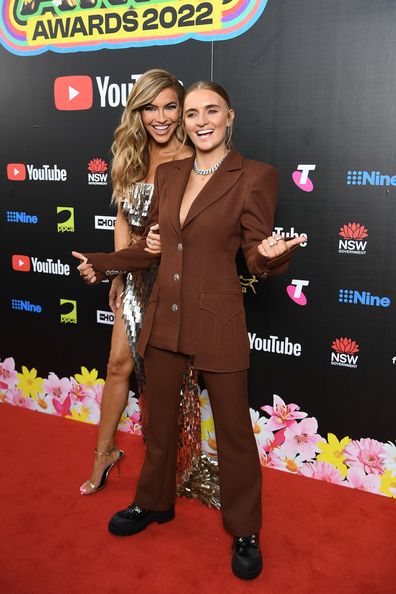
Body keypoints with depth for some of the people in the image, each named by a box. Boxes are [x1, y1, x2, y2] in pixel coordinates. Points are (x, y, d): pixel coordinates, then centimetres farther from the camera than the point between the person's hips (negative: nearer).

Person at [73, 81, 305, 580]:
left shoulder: (255, 176, -8)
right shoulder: (168, 174, 7)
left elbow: (257, 258, -8)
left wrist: (271, 256, -29)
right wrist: (102, 264, 17)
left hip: (217, 323, -5)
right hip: (163, 317, 5)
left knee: (233, 429, 9)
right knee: (159, 418, 19)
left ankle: (245, 531, 32)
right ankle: (154, 503, 44)